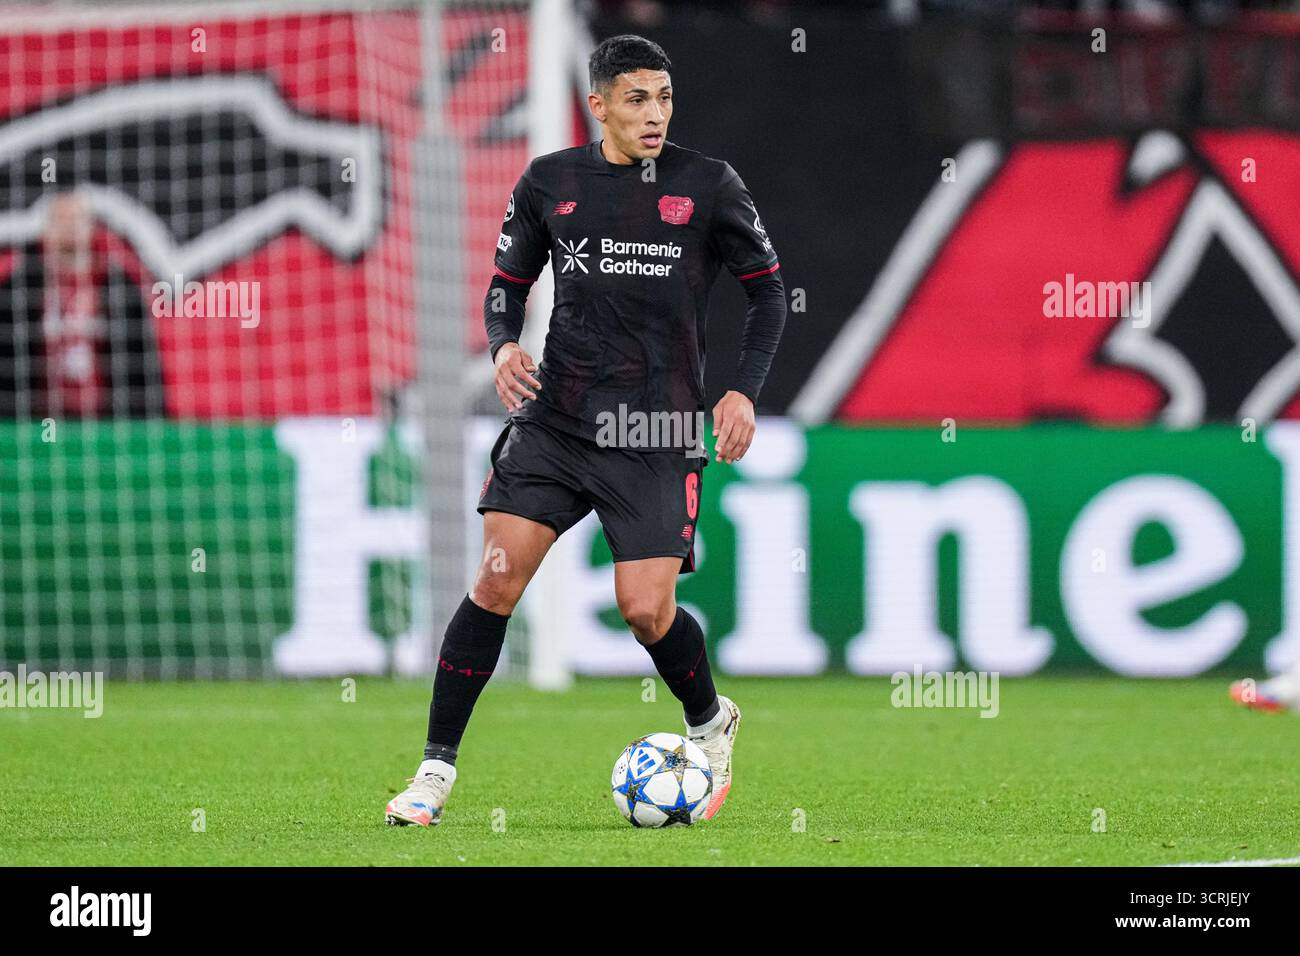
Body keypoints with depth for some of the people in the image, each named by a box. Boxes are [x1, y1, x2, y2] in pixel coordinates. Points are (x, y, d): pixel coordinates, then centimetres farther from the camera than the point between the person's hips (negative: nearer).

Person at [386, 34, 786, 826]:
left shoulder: (708, 186, -1)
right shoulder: (550, 183, 5)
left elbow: (769, 290, 7)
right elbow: (508, 282, 17)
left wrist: (745, 391, -5)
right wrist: (504, 345, -4)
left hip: (657, 434, -2)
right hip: (556, 418, 2)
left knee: (647, 610, -8)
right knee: (496, 581, -10)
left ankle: (710, 724, 24)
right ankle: (437, 768, -2)